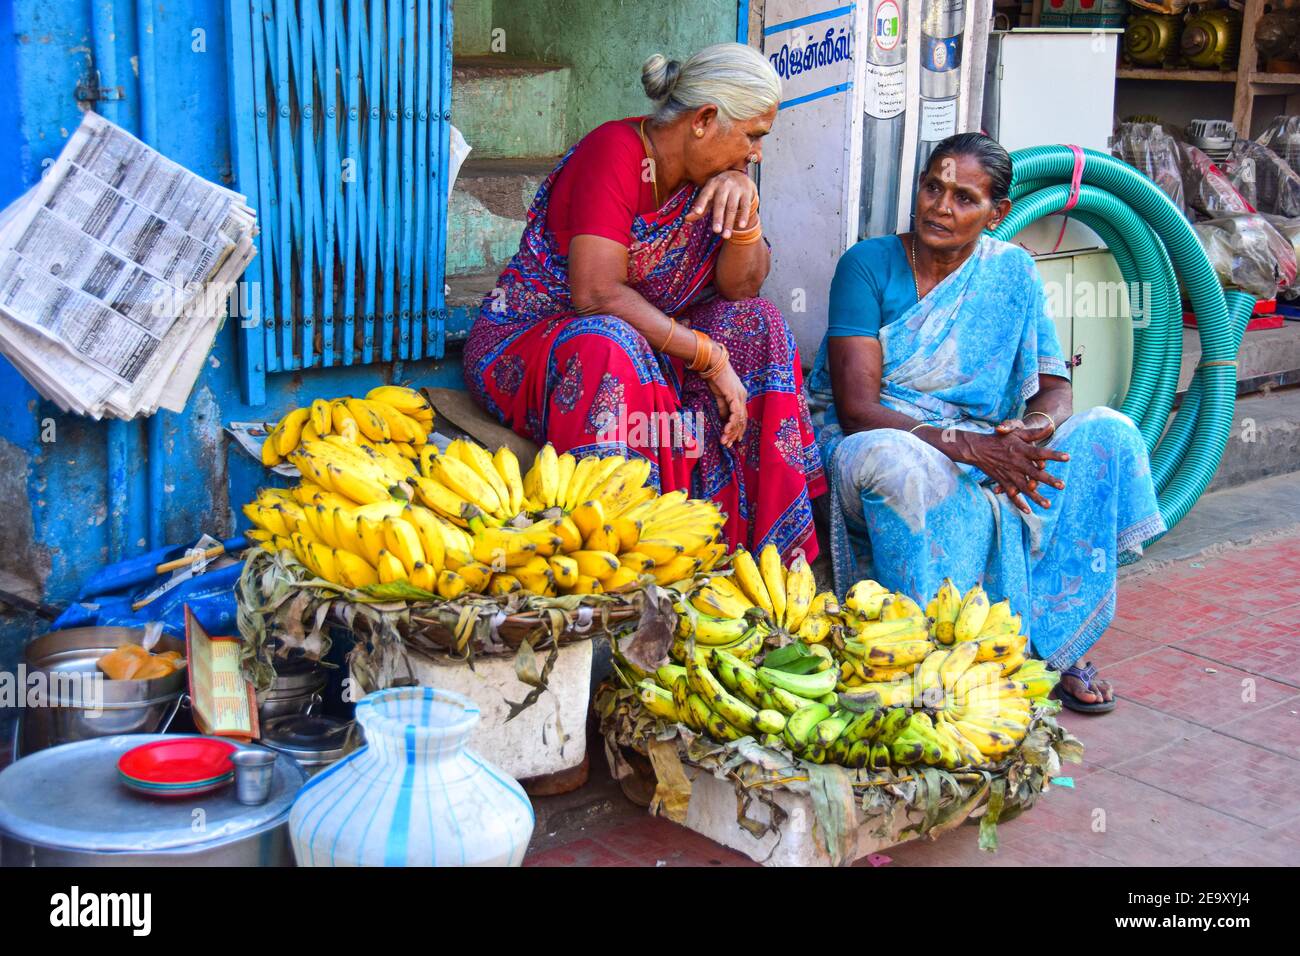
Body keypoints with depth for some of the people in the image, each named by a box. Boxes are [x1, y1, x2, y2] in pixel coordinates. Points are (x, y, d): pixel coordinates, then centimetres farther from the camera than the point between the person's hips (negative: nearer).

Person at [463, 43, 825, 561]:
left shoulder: (708, 173, 3)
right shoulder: (614, 153, -20)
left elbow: (742, 288, -2)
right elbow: (596, 293, -30)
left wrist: (745, 202, -19)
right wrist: (708, 355, -27)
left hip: (642, 344, 7)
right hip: (523, 342, -7)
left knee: (757, 324, -10)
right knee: (609, 344, -38)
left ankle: (771, 549, -12)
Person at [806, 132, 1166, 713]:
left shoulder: (1012, 272, 5)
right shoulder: (868, 265, -8)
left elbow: (1055, 387, 2)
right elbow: (857, 407, -17)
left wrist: (1031, 430, -24)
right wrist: (970, 446, -28)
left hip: (984, 449, 4)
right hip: (874, 440, -4)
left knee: (1110, 435, -15)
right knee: (901, 461, -40)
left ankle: (1055, 643, -14)